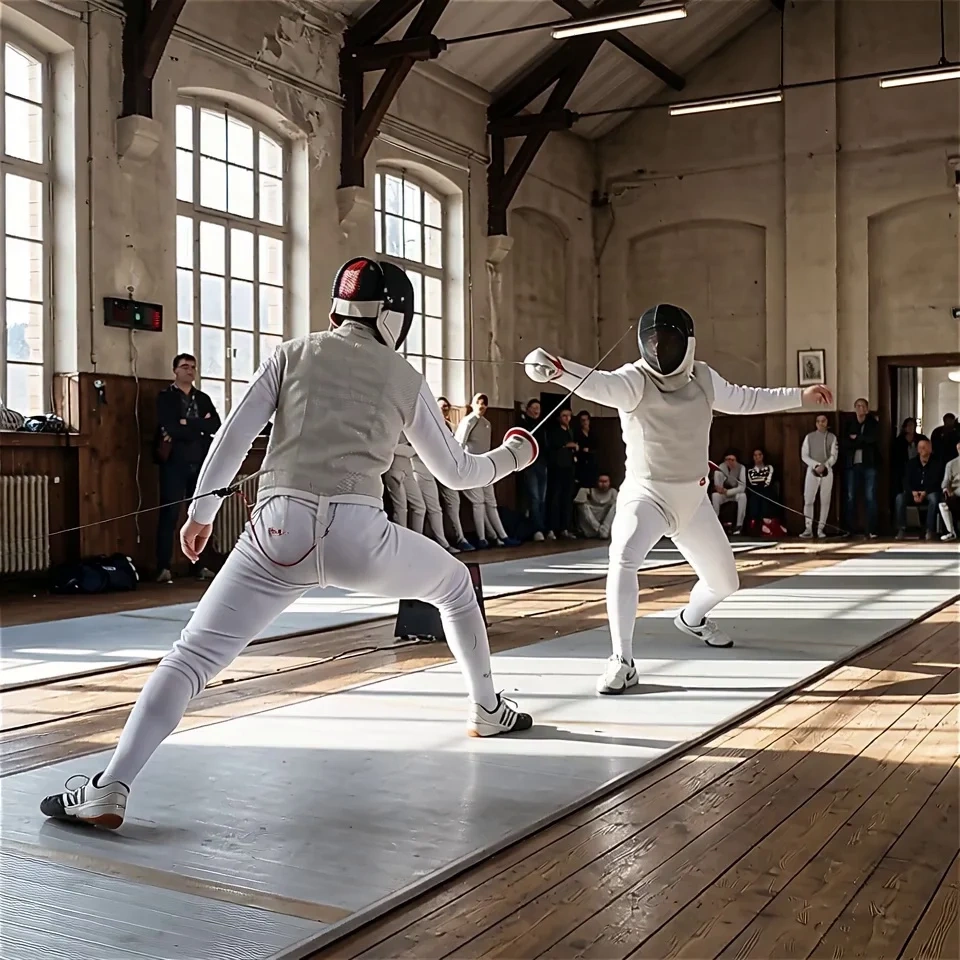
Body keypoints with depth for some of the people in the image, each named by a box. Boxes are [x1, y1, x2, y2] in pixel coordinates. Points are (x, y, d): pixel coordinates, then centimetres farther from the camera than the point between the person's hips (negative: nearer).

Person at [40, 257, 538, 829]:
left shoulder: (295, 353, 16)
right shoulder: (405, 378, 15)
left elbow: (236, 432, 4)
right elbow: (456, 473, 22)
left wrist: (202, 509, 9)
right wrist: (513, 457, 40)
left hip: (282, 531, 0)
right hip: (358, 534, 0)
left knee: (192, 658, 2)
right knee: (456, 584, 29)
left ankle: (110, 791, -14)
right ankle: (489, 711, 40)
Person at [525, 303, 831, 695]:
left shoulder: (702, 377, -4)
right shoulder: (634, 379, -20)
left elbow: (743, 399, 16)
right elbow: (598, 384, -43)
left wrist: (800, 395, 18)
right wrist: (557, 368, -64)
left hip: (692, 499, 5)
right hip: (644, 495, -5)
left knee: (724, 582, 17)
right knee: (623, 561, -35)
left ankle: (691, 618, 53)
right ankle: (623, 663, -27)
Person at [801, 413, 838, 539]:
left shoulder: (832, 437, 5)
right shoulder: (809, 437, 6)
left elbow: (834, 456, -3)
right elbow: (804, 455, 0)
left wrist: (824, 466, -19)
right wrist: (816, 465, -14)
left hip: (827, 471, 0)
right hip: (812, 470, 0)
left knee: (825, 500, 1)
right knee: (808, 500, -6)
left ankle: (821, 528, 6)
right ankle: (808, 529, -4)